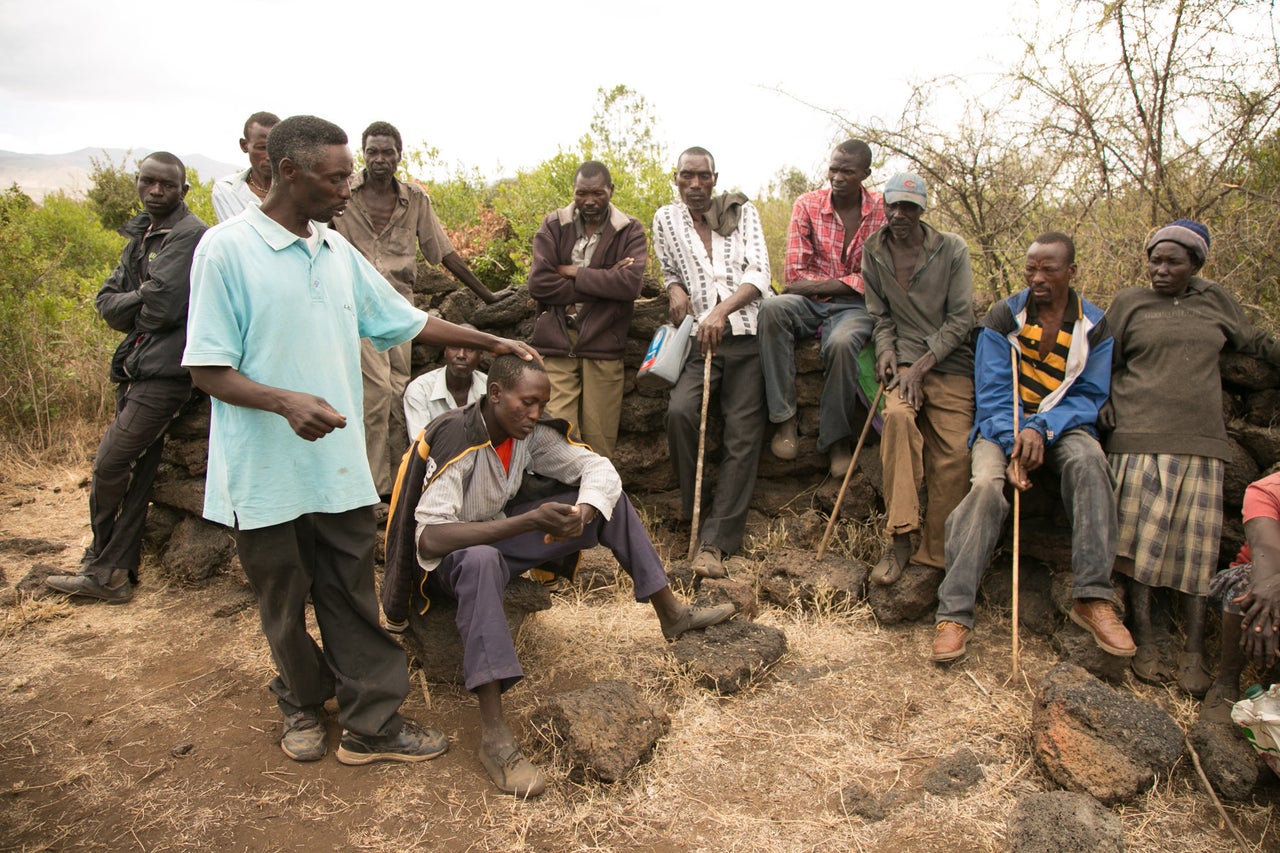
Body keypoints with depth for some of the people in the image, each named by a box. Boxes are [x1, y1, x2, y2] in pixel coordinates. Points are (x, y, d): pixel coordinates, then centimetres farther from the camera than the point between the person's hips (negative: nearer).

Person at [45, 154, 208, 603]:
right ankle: (114, 573, 21)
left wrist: (128, 308, 0)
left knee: (109, 468, -6)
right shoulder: (141, 234, 17)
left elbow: (162, 307, -20)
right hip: (136, 367, 9)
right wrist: (141, 302, -9)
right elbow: (106, 301, 11)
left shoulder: (189, 235, -11)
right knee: (135, 472, 12)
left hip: (163, 372, -9)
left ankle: (104, 570, 11)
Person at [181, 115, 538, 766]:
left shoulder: (337, 251, 8)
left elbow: (405, 321, 16)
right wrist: (285, 402, -28)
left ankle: (371, 724, 20)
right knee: (284, 607, 13)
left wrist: (491, 343, 15)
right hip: (266, 474, -4)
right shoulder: (227, 249, -10)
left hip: (339, 467, 5)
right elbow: (207, 368, -12)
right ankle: (303, 703, 36)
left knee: (353, 603, 9)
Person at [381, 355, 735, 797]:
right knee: (481, 560, -44)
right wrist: (530, 520, -43)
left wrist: (581, 513, -32)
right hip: (450, 557, -7)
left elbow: (598, 467, -8)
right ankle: (494, 736, -44)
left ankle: (672, 615, 4)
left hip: (504, 535, 7)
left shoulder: (530, 433, -8)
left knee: (611, 497, -5)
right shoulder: (454, 441, -28)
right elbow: (429, 537, -37)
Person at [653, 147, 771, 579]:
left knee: (742, 435, -9)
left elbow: (759, 273, -4)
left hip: (745, 336, 0)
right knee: (680, 411, -26)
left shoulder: (742, 211, 7)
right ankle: (693, 508, -5)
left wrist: (722, 310, -21)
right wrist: (675, 290, 2)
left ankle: (715, 540, -7)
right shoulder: (666, 219, 11)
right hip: (699, 337, 1)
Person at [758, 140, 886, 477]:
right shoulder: (808, 205, 2)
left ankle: (837, 437, -16)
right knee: (772, 308, -32)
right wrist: (850, 282, -10)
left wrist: (816, 285, -13)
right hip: (810, 303, 2)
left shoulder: (883, 210, 0)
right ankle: (784, 418, -29)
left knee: (841, 343, -36)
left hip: (855, 306, -1)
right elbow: (795, 276, -4)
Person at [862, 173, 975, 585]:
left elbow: (961, 319, -4)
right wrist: (886, 350, -6)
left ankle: (935, 555, -1)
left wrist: (923, 365, -14)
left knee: (954, 455, -15)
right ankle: (899, 540, -28)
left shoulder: (951, 249, -2)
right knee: (898, 416, -31)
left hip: (951, 363, 0)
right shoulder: (873, 250, 7)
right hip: (903, 358, 1)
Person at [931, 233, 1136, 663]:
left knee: (1089, 460, -34)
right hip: (1003, 424, -1)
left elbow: (1089, 396, 0)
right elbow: (991, 393, -4)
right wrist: (1013, 446, -21)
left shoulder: (1094, 325, 3)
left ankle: (1093, 599, -31)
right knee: (987, 484, -32)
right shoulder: (1003, 316, 0)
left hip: (1063, 423, 1)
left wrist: (1041, 429, -20)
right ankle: (953, 613, -33)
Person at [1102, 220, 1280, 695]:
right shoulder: (1129, 303, 9)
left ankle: (1193, 652, 4)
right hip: (1142, 437, -2)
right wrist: (1105, 410, -2)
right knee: (1143, 536, -5)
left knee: (1197, 545, 0)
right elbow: (1103, 365, 9)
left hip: (1201, 441, 2)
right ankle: (1144, 643, 1)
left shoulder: (1216, 302, 16)